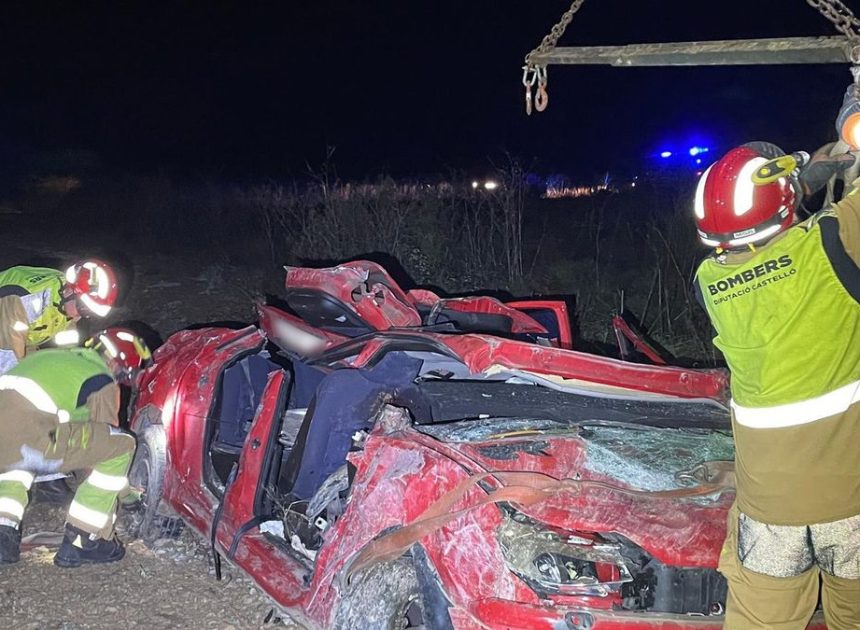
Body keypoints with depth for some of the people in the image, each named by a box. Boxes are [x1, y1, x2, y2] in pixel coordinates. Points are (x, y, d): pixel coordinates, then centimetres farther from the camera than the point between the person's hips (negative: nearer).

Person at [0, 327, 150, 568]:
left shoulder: (53, 356, 35)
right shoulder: (102, 383, 13)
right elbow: (103, 443, 19)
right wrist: (126, 492, 36)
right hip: (26, 437, -8)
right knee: (123, 446, 7)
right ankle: (80, 543, 11)